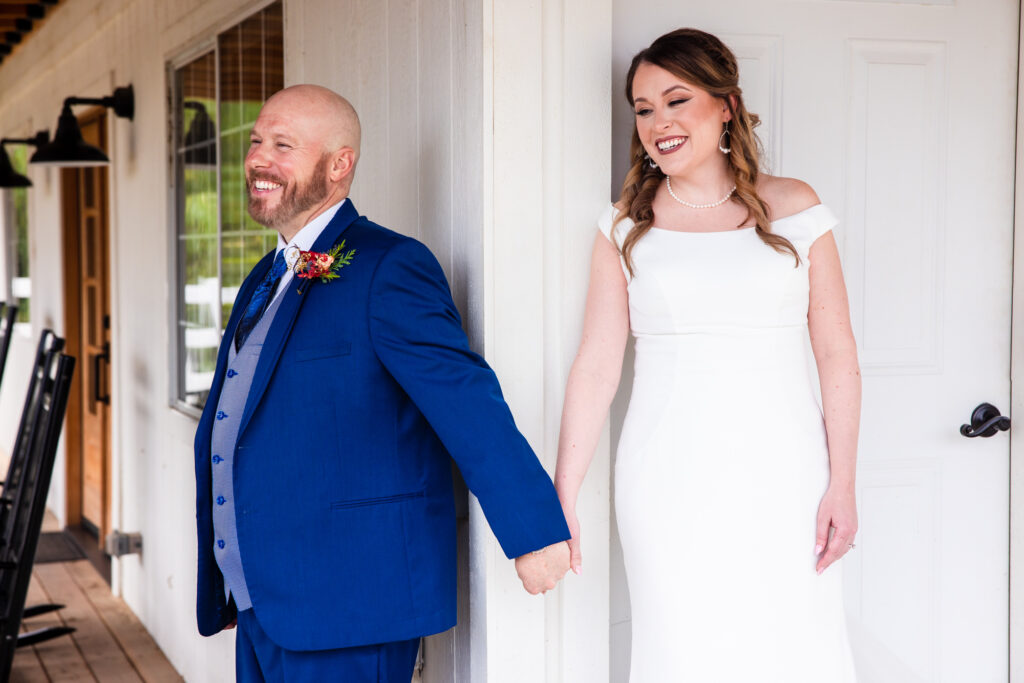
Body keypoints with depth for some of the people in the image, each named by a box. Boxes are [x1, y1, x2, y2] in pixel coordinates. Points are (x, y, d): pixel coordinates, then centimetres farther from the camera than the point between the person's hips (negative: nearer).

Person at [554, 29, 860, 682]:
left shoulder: (795, 209, 4)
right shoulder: (627, 225, 5)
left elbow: (839, 356, 4)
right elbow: (597, 365, 0)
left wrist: (843, 483, -2)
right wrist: (561, 496, -5)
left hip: (781, 473, 0)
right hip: (670, 478, 0)